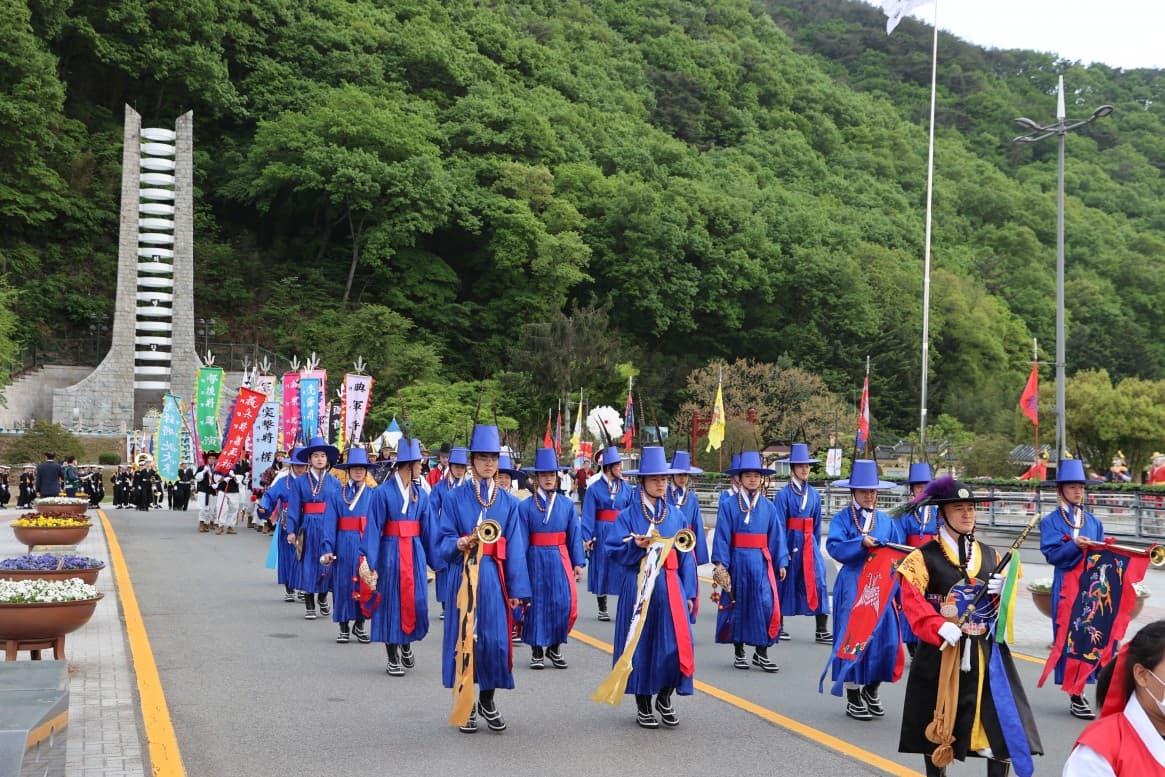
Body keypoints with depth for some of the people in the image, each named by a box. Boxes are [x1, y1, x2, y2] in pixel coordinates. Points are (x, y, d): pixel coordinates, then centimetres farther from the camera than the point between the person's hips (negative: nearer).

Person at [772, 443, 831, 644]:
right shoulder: (783, 494, -6)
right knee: (785, 582, 7)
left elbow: (817, 524, 15)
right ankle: (778, 626, 21)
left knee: (818, 582, -5)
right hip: (790, 542, -4)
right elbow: (779, 525, -8)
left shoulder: (814, 494, 9)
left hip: (809, 543, 4)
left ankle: (821, 631, -4)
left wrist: (816, 547, 12)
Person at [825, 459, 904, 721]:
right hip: (852, 585, -3)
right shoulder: (841, 518, 1)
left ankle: (872, 689, 19)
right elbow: (834, 547, -12)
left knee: (885, 637, -1)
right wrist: (860, 542, -23)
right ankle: (853, 696, 9)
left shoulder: (886, 520, 12)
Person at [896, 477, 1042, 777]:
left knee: (1000, 720, -4)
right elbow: (912, 601, -15)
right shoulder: (923, 557, -3)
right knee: (938, 721, 10)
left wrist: (1002, 590, -7)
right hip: (942, 651, -3)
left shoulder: (990, 556, 12)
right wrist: (939, 627, -28)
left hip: (986, 651, 3)